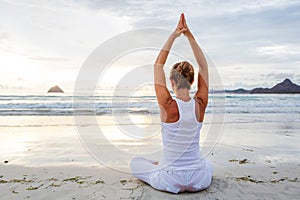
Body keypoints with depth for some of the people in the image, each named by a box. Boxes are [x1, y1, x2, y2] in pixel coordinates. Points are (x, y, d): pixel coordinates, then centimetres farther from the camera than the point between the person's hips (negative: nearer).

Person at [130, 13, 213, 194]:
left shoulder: (168, 106, -20)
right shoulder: (200, 105, -12)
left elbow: (158, 65, -9)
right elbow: (204, 66, 0)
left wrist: (173, 36, -5)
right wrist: (189, 35, -2)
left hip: (170, 181, -3)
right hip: (199, 180, 4)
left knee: (135, 162, 25)